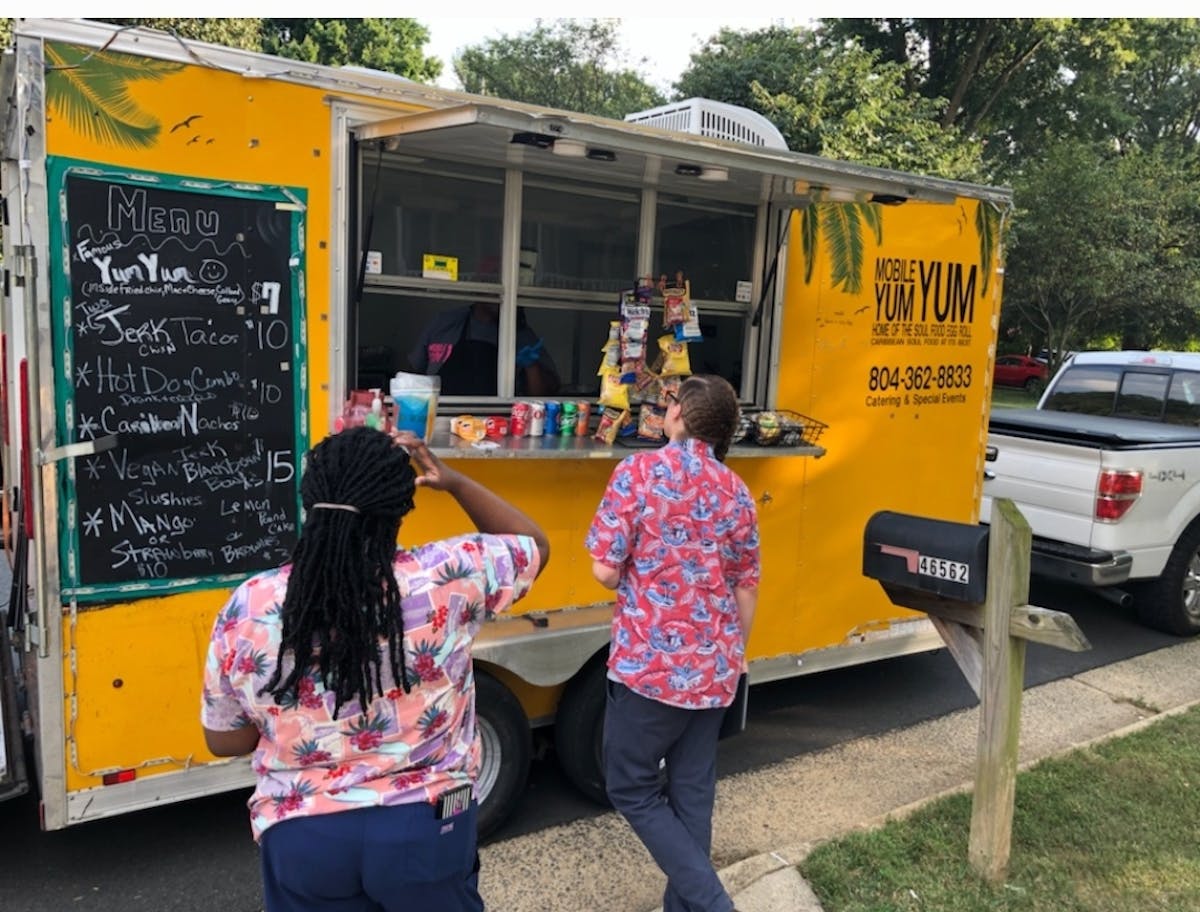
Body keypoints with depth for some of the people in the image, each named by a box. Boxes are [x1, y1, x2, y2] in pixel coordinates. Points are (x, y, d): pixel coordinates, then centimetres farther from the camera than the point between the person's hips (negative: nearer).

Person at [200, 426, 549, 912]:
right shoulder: (447, 577, -17)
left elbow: (225, 740, 1)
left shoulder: (248, 609, -12)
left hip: (303, 839, 1)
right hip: (425, 830, -1)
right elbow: (534, 546, 3)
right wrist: (455, 481, 1)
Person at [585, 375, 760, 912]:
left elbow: (606, 570, -14)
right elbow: (746, 587, 9)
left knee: (631, 788, 11)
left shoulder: (639, 472, -12)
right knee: (693, 790, 16)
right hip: (714, 668, 6)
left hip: (650, 664, -5)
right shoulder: (735, 492, 4)